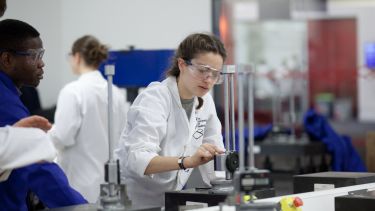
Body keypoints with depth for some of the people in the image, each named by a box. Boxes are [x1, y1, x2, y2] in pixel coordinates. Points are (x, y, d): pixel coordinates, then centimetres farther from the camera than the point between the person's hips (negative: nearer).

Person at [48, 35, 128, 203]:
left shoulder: (73, 91, -13)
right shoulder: (116, 92, 4)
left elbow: (62, 137, -15)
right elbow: (122, 134, 10)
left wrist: (44, 133, 4)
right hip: (109, 177, 6)